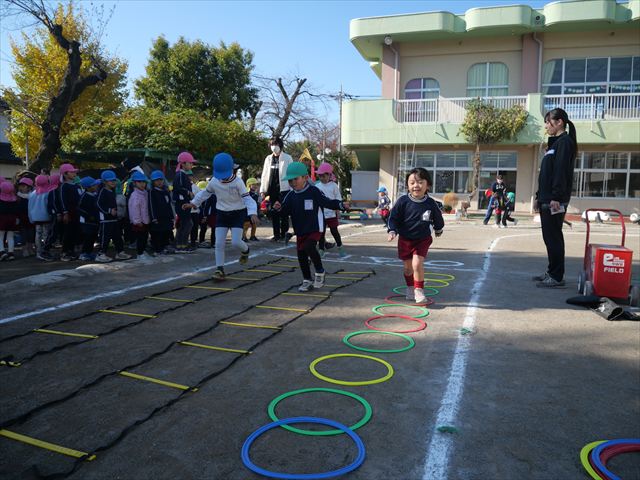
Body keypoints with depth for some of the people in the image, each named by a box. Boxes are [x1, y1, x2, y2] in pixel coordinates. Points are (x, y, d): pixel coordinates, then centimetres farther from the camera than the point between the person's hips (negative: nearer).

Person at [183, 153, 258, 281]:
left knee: (235, 242, -15)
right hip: (221, 214, 4)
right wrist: (193, 203, 12)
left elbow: (247, 198, -22)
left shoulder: (238, 182, -18)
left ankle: (245, 250, 21)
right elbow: (205, 193, 13)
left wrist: (253, 213, -37)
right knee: (219, 243, -5)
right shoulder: (214, 181, -5)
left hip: (237, 213, -4)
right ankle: (219, 269, 3)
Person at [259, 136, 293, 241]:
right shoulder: (268, 158, 14)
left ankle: (283, 234, 8)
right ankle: (276, 234, 12)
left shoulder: (287, 158, 1)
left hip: (283, 188, -4)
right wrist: (263, 189, 7)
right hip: (272, 189, 4)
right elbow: (264, 174, 14)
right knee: (274, 213, 6)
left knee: (283, 213, -1)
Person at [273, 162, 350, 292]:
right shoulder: (290, 195, 3)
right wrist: (279, 208, -14)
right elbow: (286, 210, 7)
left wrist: (341, 205, -23)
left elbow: (327, 203, -10)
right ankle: (307, 281, 24)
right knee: (301, 255, 8)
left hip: (315, 228, -6)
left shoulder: (314, 191, -11)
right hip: (300, 231, 6)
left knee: (309, 247, -25)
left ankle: (320, 272, -1)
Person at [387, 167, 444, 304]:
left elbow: (438, 218, 10)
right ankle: (410, 288, 36)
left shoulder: (430, 203, -9)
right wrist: (392, 231, -20)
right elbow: (393, 217, -6)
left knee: (417, 264, -18)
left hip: (422, 240, -1)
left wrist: (438, 229, 26)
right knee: (408, 267, 12)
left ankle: (419, 290, -2)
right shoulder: (403, 201, -13)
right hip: (405, 239, 1)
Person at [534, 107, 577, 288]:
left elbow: (561, 171, -17)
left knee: (553, 237, -8)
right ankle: (552, 273, 21)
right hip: (547, 199, 10)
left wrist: (556, 197, -23)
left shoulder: (564, 142, -8)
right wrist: (541, 196, 19)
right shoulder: (555, 143, 20)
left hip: (554, 200, -10)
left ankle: (557, 277, -4)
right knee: (550, 237, 13)